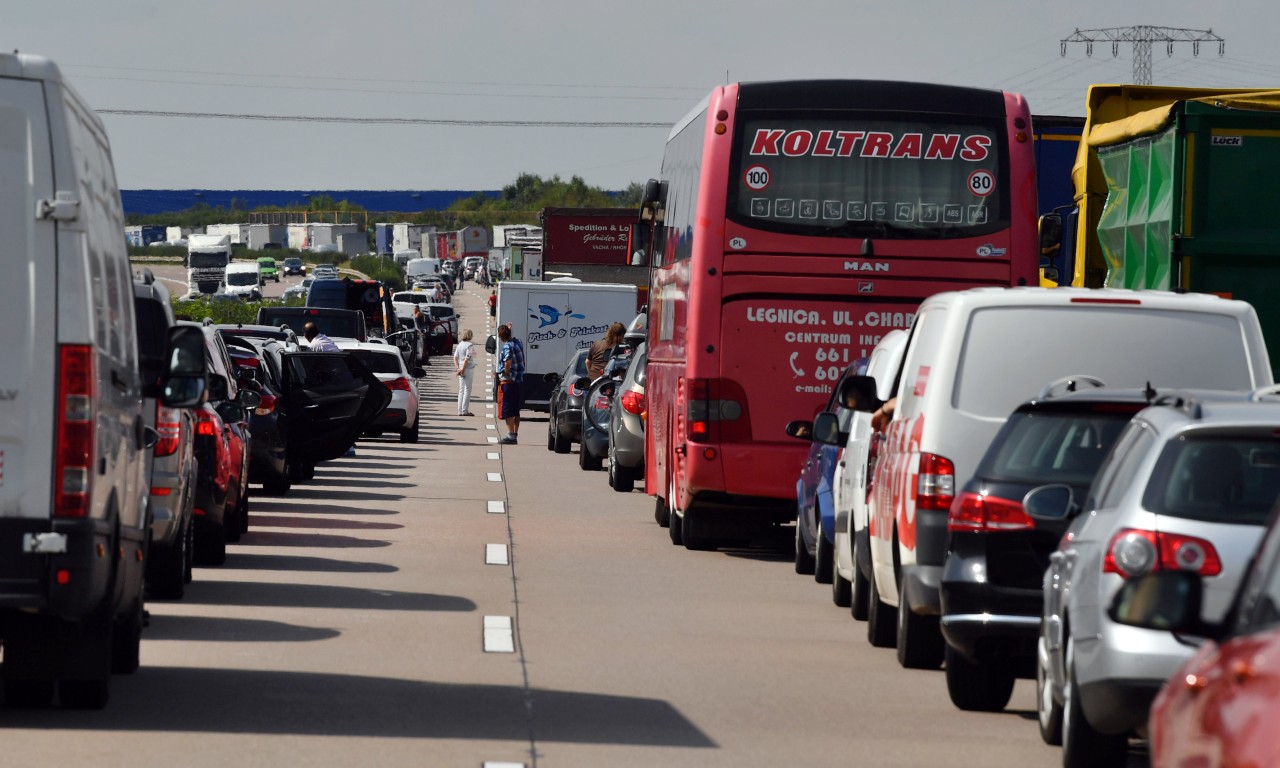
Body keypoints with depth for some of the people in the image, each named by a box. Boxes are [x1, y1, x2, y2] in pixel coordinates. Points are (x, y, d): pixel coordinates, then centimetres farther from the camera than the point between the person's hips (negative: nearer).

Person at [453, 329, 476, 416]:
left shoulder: (460, 345, 10)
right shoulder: (470, 345, -11)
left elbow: (455, 357, 7)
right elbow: (467, 359, -17)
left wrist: (457, 368, 3)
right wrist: (462, 369, -12)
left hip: (461, 369, 7)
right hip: (468, 369, -7)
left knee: (461, 390, 11)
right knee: (467, 390, -3)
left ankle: (460, 411, 12)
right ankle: (465, 410, -4)